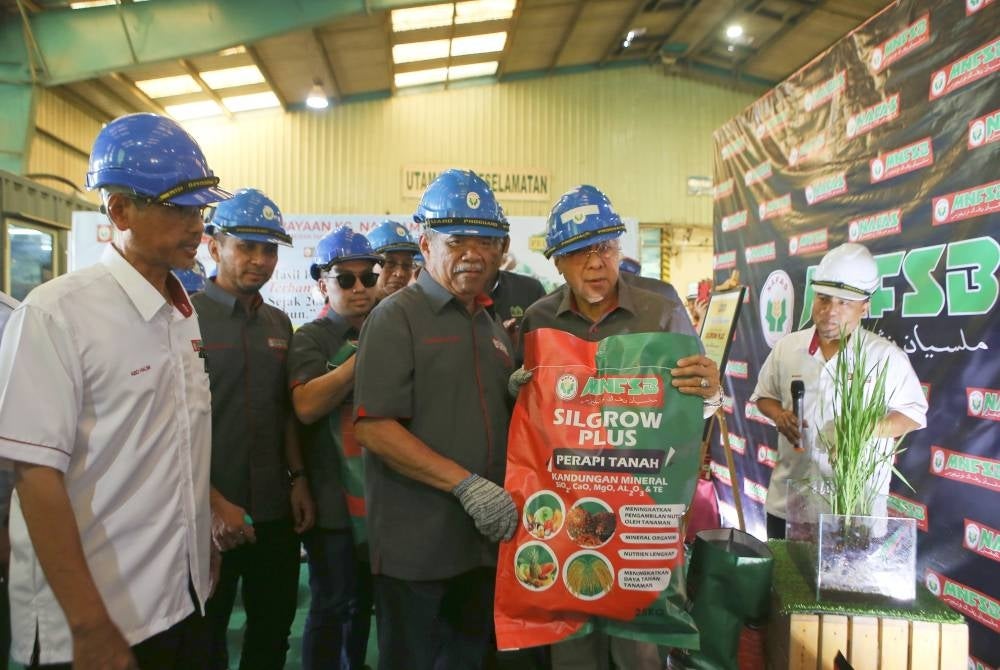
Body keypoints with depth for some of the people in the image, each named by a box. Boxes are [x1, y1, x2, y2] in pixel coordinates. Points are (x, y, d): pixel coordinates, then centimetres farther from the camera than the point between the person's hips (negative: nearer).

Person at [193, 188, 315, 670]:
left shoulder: (279, 324, 9)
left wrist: (297, 478, 5)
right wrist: (212, 502, -18)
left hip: (276, 511, 5)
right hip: (210, 514, -5)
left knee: (273, 630, 16)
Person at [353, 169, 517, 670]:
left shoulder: (492, 326, 14)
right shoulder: (397, 317, -9)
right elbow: (374, 426, -18)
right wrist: (466, 484, -21)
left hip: (485, 538, 7)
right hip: (416, 545, -7)